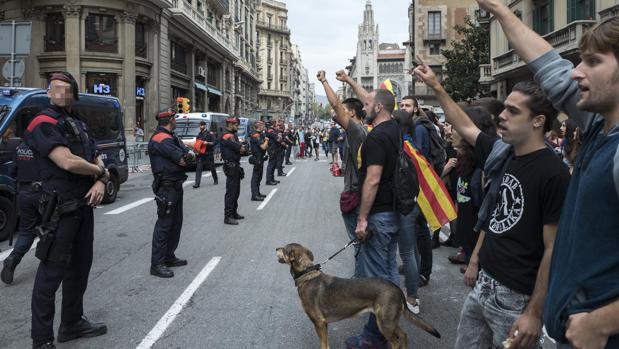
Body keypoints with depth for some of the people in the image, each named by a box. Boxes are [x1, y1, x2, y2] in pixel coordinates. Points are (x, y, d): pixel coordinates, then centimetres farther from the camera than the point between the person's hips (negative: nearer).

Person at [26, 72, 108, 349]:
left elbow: (96, 160, 14)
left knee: (80, 266, 17)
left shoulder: (78, 124, 15)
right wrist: (101, 172, -8)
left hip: (84, 206, 9)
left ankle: (72, 323, 32)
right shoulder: (43, 124, -11)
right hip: (61, 209, -9)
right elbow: (67, 162, -24)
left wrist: (100, 183, -8)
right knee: (51, 272, -3)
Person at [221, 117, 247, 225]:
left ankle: (234, 212, 27)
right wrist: (242, 148, 1)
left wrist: (241, 148, -6)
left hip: (236, 166, 10)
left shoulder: (233, 135, 18)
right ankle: (228, 216, -5)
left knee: (236, 191, 17)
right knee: (231, 192, -8)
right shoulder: (227, 136, -14)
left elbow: (243, 149, 14)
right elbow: (241, 148, -19)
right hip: (231, 166, -10)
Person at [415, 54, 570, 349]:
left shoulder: (553, 173, -17)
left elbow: (553, 249, -17)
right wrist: (436, 87, 20)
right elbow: (465, 126, 19)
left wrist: (535, 313, -17)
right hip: (483, 285, 7)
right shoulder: (501, 154, 3)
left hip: (518, 298, -7)